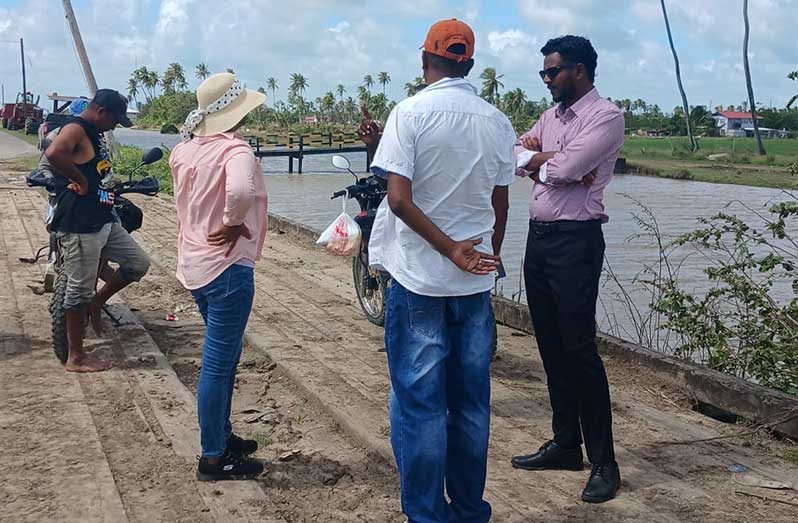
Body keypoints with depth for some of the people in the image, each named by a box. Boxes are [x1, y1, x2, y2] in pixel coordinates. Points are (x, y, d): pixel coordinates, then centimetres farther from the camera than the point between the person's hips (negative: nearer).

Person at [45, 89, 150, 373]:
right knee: (80, 290, 0)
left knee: (138, 263, 11)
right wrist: (81, 181, -23)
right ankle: (76, 358, 11)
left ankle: (96, 303, 25)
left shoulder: (93, 133, 16)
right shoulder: (75, 129, -14)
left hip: (103, 220, 10)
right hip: (79, 225, -10)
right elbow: (53, 154, -35)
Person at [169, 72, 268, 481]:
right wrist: (234, 224, -20)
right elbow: (240, 190, -38)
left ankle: (222, 435, 34)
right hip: (227, 267, -9)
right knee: (218, 363, -1)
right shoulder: (235, 149, -19)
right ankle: (213, 459, 10)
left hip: (194, 264, 9)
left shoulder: (184, 151, 6)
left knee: (225, 354, 22)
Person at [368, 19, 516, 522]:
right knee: (471, 401, 13)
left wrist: (453, 250, -12)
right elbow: (500, 206, 10)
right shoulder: (498, 121, 4)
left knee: (420, 402, 4)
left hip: (419, 278, -4)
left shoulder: (411, 112, -7)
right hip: (476, 281, 4)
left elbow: (399, 199, -17)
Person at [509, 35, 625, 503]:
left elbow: (562, 170, -18)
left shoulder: (606, 116, -8)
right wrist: (549, 160, -12)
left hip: (575, 239, -8)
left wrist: (535, 158, 0)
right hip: (538, 236, 8)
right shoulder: (551, 116, 16)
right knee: (551, 346, 12)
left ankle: (604, 461, 2)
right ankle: (565, 444, 24)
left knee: (579, 348, -8)